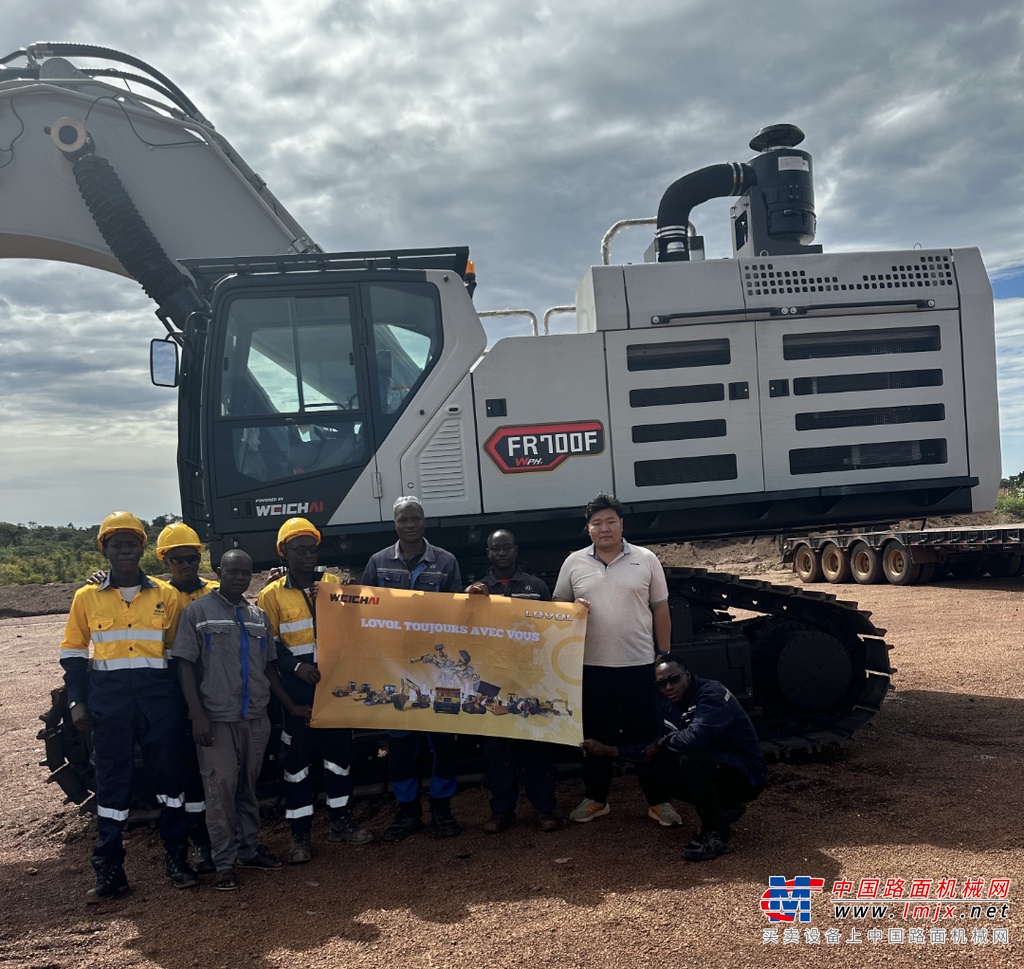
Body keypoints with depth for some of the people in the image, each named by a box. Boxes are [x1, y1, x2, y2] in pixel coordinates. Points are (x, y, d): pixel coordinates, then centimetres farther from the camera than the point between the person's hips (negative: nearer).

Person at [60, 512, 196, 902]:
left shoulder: (165, 594, 4)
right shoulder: (87, 597, 5)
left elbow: (177, 649, 9)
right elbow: (73, 651, 9)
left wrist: (183, 698, 4)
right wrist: (77, 701, 1)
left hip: (159, 696, 0)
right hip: (109, 698, 0)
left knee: (169, 775, 6)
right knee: (112, 781, 5)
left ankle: (176, 858, 19)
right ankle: (109, 870, 14)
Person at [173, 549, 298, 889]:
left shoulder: (259, 616, 13)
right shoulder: (198, 611, -2)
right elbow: (185, 664, -5)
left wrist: (291, 707, 14)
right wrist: (197, 714, -12)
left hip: (256, 718, 4)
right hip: (216, 719, -4)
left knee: (249, 787, 12)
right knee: (221, 789, -2)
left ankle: (249, 849, 25)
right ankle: (224, 862, 8)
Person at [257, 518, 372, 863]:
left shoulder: (334, 584, 8)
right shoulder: (271, 595, 0)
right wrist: (297, 666, -16)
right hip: (297, 690, -3)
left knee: (339, 752, 10)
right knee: (296, 759, 2)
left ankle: (341, 821, 25)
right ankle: (300, 834, 12)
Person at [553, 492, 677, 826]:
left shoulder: (646, 560, 2)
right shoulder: (574, 563, 4)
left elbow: (660, 611, 6)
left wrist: (664, 657, 4)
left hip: (640, 665, -1)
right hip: (591, 666, 1)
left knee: (646, 734, 6)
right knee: (595, 735, 11)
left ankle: (657, 801, 19)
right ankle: (595, 798, 26)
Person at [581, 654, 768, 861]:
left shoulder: (712, 694, -22)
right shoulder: (670, 705, 4)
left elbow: (695, 737, -39)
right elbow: (653, 747, 10)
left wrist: (664, 742, -19)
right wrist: (609, 750, 3)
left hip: (747, 776, -9)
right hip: (711, 768, 9)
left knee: (690, 758, -33)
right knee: (650, 767, 2)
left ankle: (716, 834, -16)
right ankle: (724, 808, 11)